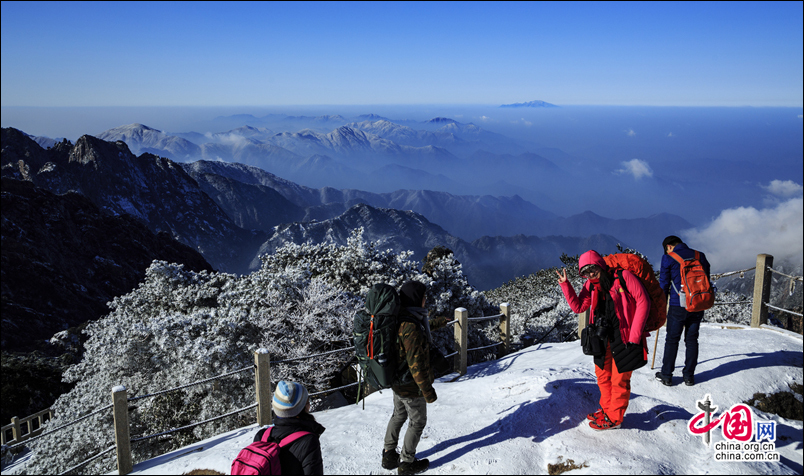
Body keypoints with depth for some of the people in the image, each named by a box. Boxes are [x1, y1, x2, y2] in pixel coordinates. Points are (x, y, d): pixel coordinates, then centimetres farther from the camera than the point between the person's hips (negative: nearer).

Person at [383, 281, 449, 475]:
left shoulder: (398, 318, -4)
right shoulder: (411, 328, -32)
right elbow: (416, 364, -29)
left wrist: (436, 323, 35)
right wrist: (428, 390, -19)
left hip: (396, 380, 8)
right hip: (411, 386, -8)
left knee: (399, 415, 26)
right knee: (417, 422, 13)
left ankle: (389, 455, 40)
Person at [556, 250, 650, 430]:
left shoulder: (623, 276, -14)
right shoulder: (591, 285, 5)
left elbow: (643, 301, -13)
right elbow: (578, 307, 1)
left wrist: (635, 334, -15)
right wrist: (565, 285, -11)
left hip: (624, 337, -6)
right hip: (604, 336, 6)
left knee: (619, 378, 3)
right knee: (602, 374, 17)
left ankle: (614, 417, 18)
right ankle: (607, 408, 36)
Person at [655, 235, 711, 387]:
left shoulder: (668, 258, -4)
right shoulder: (700, 256, 7)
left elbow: (664, 283, -1)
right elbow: (706, 279, 12)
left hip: (678, 306, -4)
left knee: (672, 340, 6)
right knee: (692, 340, 12)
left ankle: (666, 375, 12)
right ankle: (689, 376, 17)